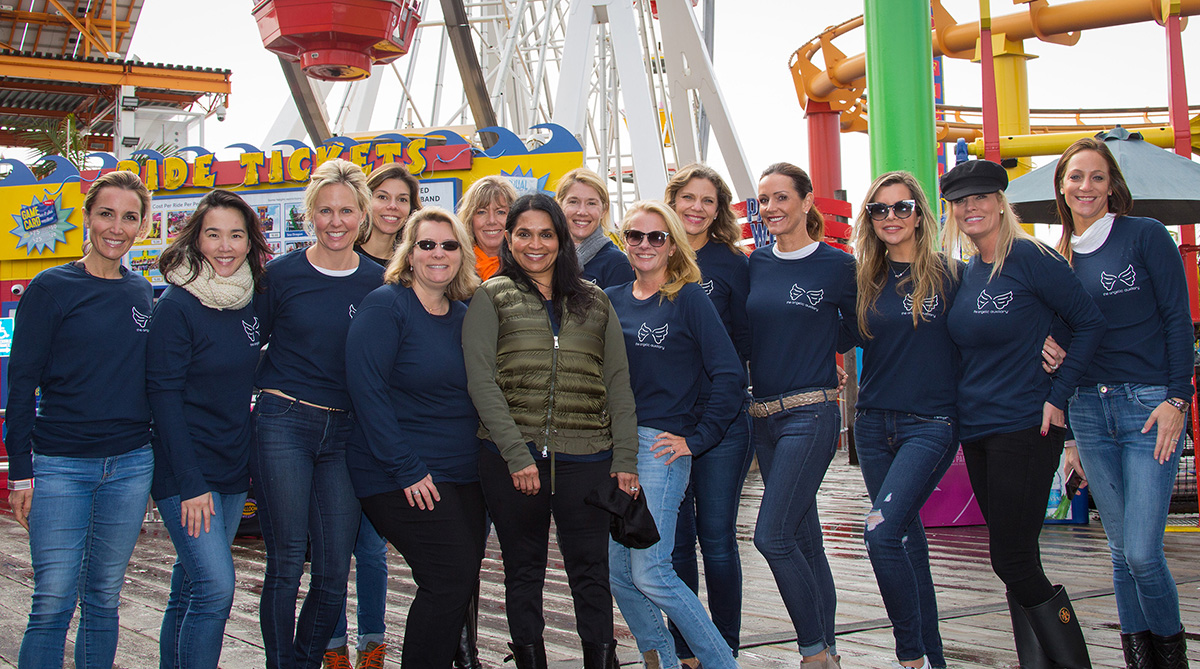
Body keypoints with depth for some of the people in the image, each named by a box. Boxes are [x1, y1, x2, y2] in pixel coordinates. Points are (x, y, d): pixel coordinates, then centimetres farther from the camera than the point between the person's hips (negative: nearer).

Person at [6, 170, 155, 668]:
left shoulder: (143, 294, 9)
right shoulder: (51, 288, -4)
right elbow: (21, 383, -4)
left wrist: (159, 454, 15)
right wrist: (19, 471, -7)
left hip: (130, 465, 4)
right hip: (60, 466, -4)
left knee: (104, 597, 10)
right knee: (53, 603, -6)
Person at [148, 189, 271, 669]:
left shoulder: (249, 301, 7)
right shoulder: (177, 305, -12)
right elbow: (163, 395, -14)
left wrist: (253, 461, 12)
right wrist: (190, 483, -18)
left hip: (233, 468, 6)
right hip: (186, 469, -6)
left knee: (191, 585, 12)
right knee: (215, 585, -14)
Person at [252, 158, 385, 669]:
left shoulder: (377, 282, 5)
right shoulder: (283, 273, -1)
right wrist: (271, 393, -4)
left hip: (344, 431, 3)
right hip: (283, 424, -3)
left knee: (334, 572, 3)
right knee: (286, 563, -3)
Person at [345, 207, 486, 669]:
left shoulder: (465, 315, 12)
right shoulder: (386, 306, -9)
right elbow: (367, 389, -16)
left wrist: (484, 459, 9)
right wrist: (406, 469, -19)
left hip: (463, 475, 7)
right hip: (404, 480, -7)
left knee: (461, 585, 7)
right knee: (450, 580, -13)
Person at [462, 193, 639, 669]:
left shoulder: (594, 302, 14)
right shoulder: (492, 298, 6)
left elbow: (618, 384, 11)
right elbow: (481, 382, -4)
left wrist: (625, 458, 2)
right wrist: (517, 455, -12)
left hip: (585, 458, 2)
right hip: (510, 458, -1)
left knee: (590, 571, 2)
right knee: (523, 571, 8)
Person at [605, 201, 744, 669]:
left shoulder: (689, 298, -3)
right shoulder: (610, 300, 12)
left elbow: (729, 377, -8)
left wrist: (695, 440, -10)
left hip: (661, 444, -6)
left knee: (650, 573, -10)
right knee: (616, 571, 6)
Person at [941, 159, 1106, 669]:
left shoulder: (1029, 258, -10)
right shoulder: (965, 273, 12)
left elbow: (1091, 324, -9)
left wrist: (1057, 397, -13)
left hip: (1024, 429, -7)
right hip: (975, 430, 7)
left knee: (1013, 562, -8)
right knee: (1013, 561, 10)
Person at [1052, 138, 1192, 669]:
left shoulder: (1145, 236, -2)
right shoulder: (1060, 258, 11)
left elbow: (1178, 321, -4)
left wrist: (1177, 400, -13)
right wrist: (1069, 434, 14)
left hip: (1149, 405, -4)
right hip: (1089, 409, 4)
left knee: (1143, 553, -9)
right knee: (1121, 551, 7)